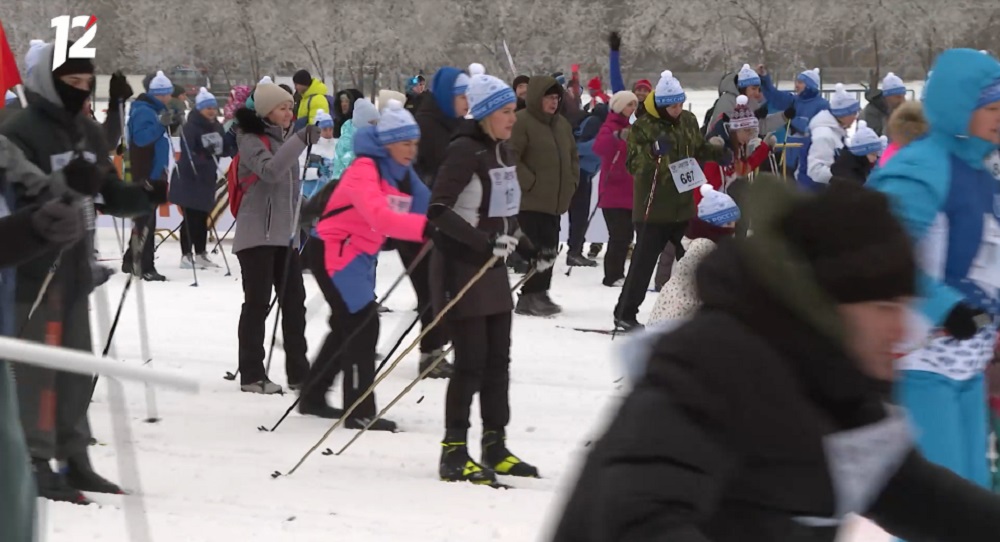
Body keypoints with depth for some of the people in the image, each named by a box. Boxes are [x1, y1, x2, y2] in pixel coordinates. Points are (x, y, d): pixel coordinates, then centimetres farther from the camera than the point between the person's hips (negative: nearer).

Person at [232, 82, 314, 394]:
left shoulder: (284, 138, 17)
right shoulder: (251, 140, -8)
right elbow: (269, 170, -28)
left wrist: (301, 221, 22)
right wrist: (301, 140, -34)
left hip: (285, 233, 8)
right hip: (257, 233, -8)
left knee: (294, 302, 6)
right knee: (257, 303, -6)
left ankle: (298, 372, 11)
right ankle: (252, 375, -3)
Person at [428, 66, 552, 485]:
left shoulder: (501, 151, 11)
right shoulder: (464, 151, -16)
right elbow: (438, 211, -23)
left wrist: (529, 250, 15)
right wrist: (485, 242, -29)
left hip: (492, 267, 9)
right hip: (460, 266, -9)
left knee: (497, 360, 11)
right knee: (471, 361, -8)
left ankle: (495, 448, 19)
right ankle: (454, 454, -2)